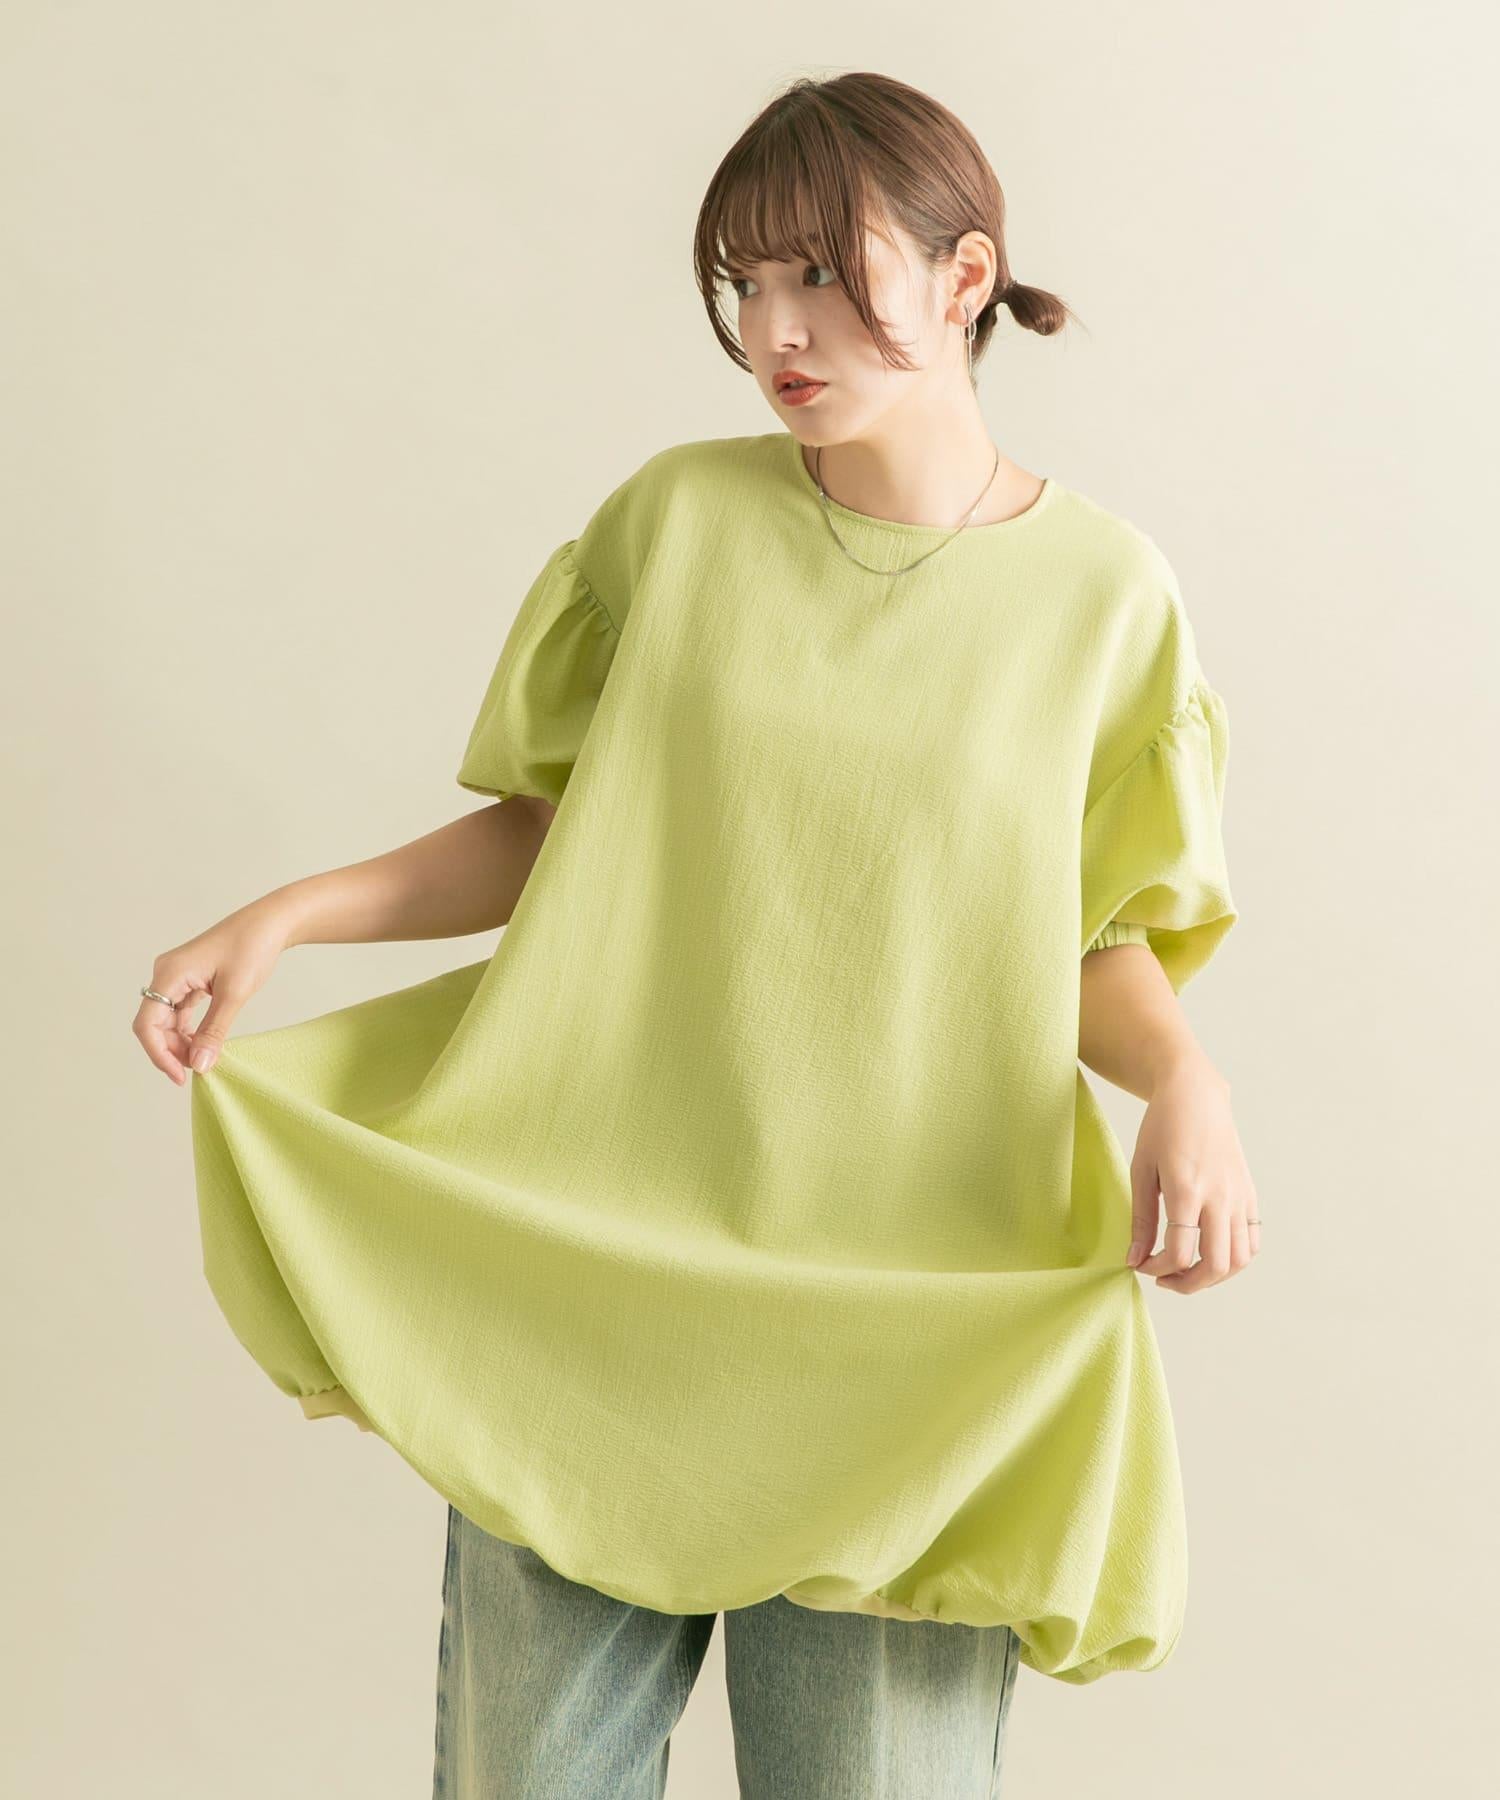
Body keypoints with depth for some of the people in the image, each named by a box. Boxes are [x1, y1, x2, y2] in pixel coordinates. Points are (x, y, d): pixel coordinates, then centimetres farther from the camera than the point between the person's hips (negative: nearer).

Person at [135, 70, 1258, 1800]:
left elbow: (1099, 940, 5)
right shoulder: (677, 516, 2)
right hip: (586, 1263, 2)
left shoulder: (1101, 589, -1)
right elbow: (553, 828, 9)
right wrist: (286, 915, -3)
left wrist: (1183, 1076, -16)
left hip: (901, 1306, -1)